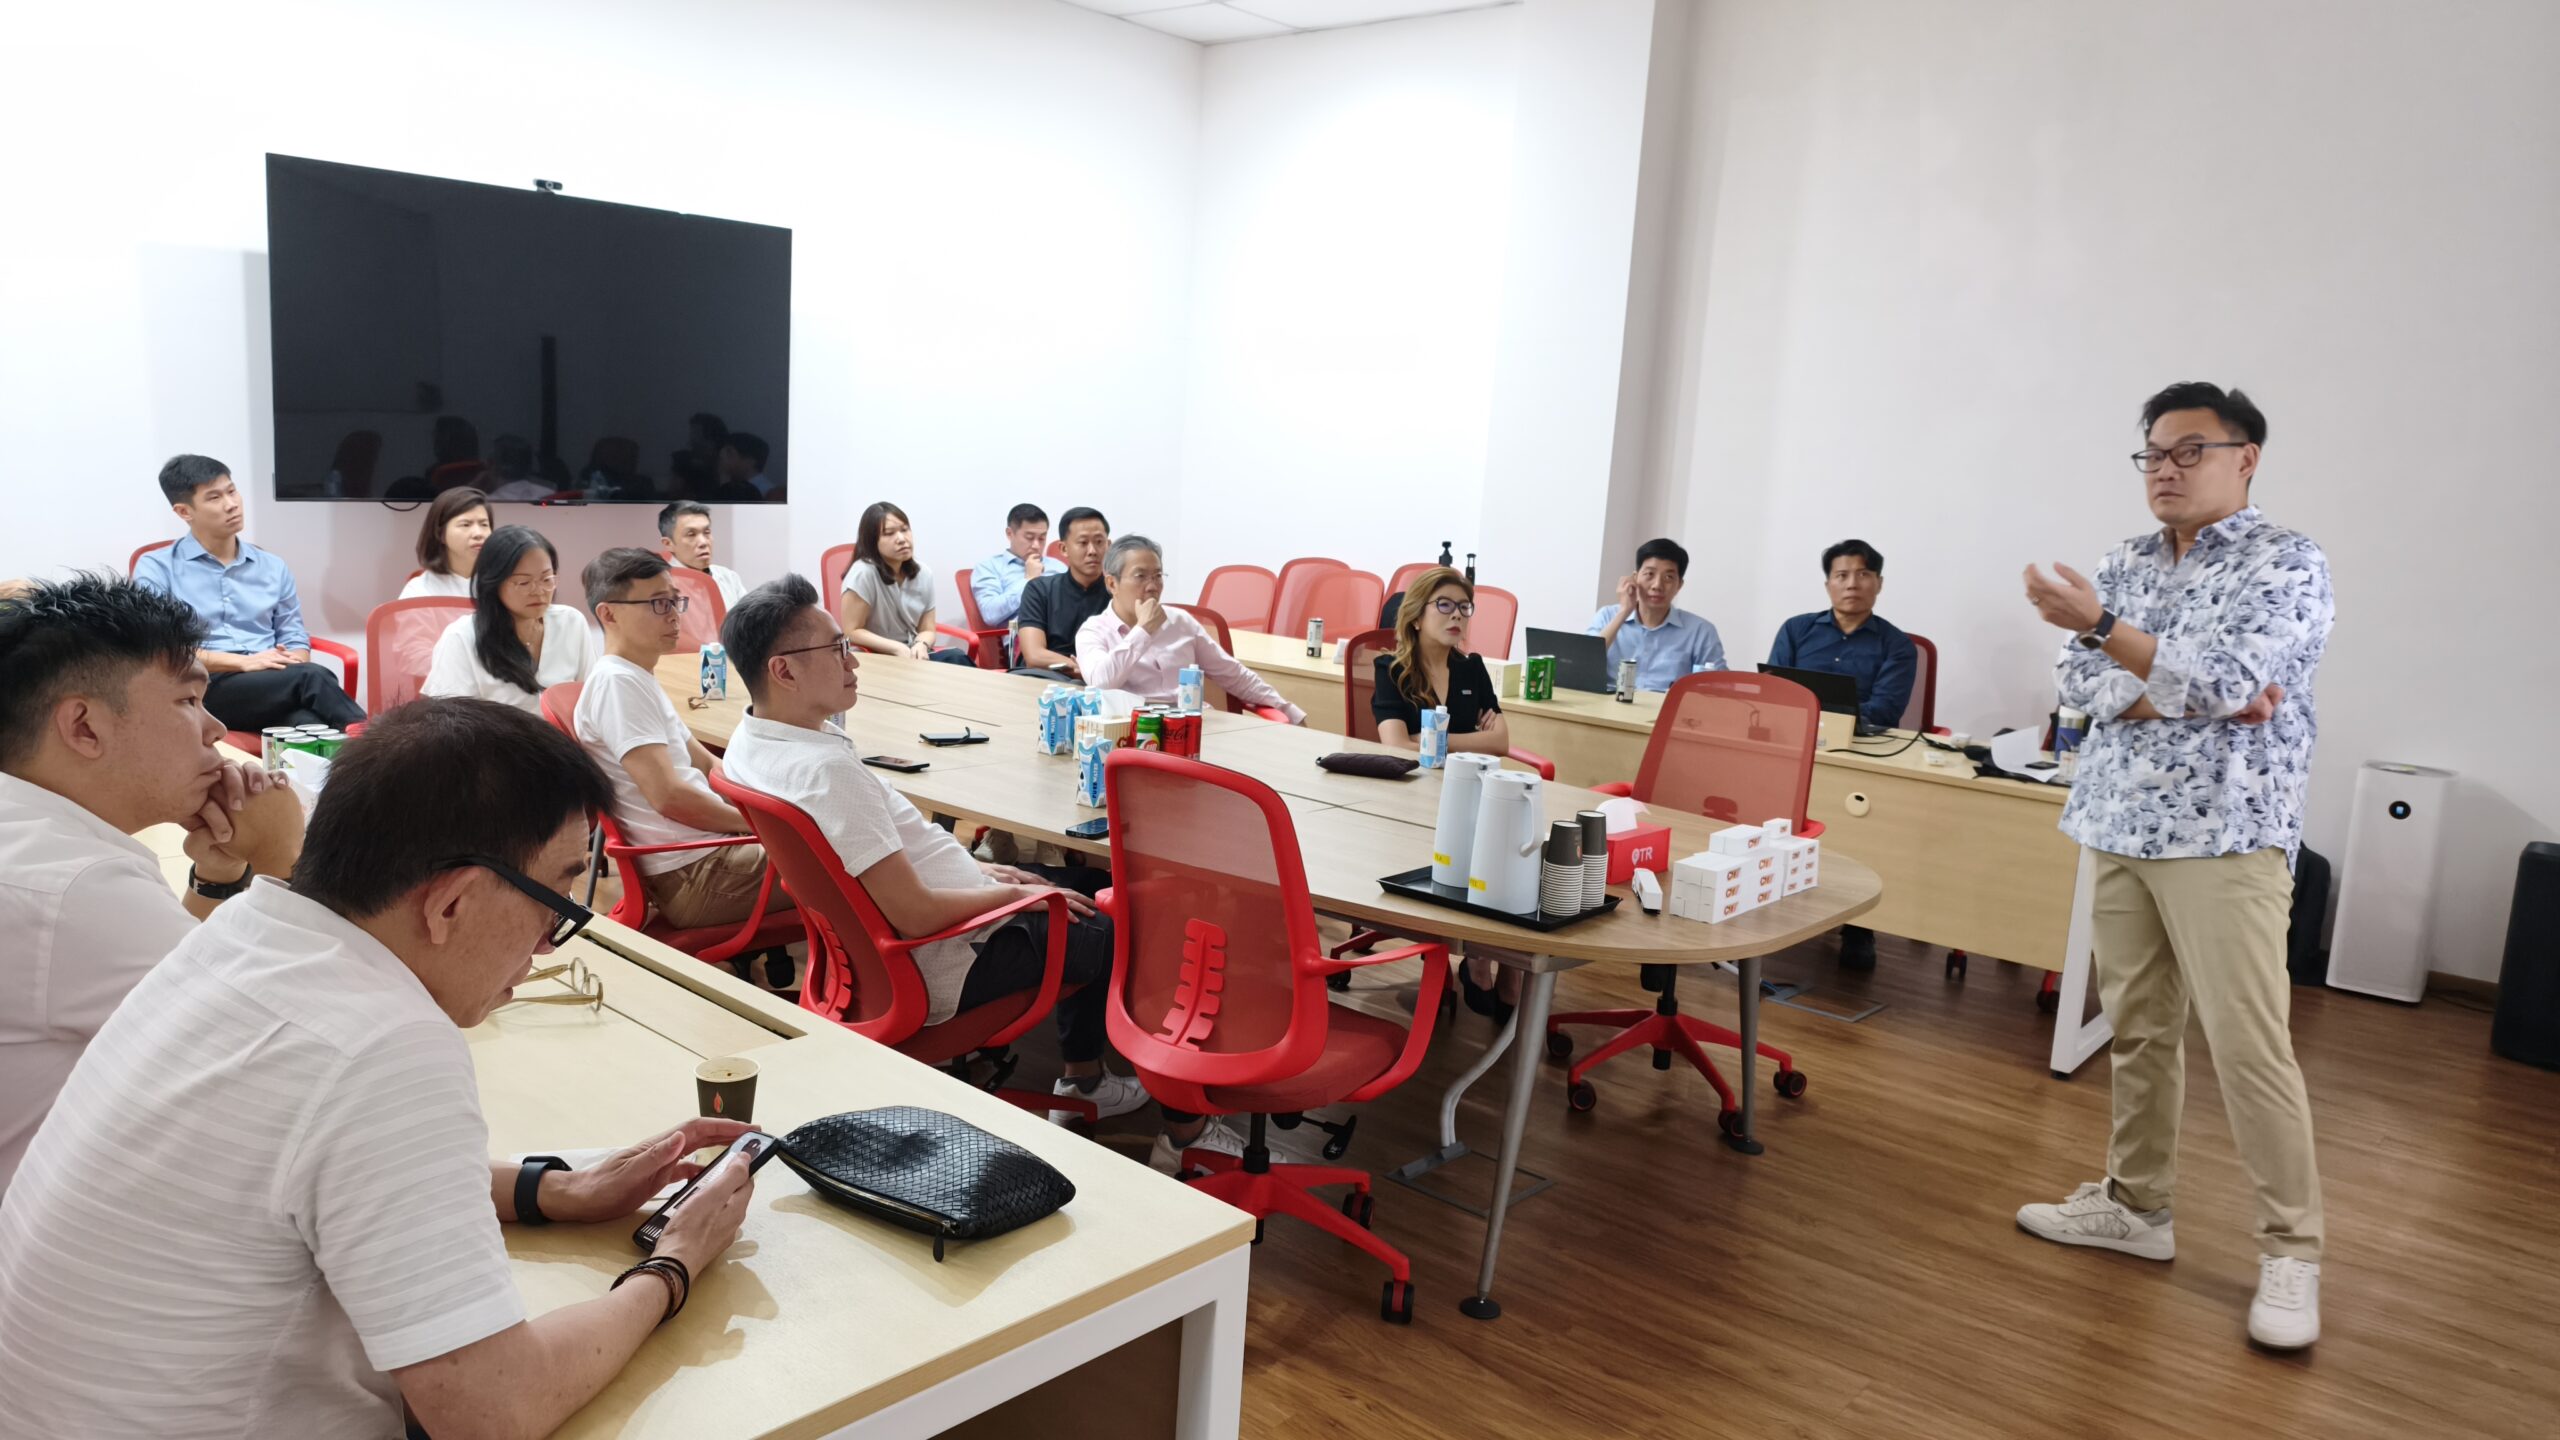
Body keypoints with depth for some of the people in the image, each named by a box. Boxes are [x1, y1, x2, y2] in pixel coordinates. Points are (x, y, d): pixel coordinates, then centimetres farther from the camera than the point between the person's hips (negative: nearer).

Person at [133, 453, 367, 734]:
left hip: (277, 686, 4)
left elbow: (295, 639, 18)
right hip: (204, 690, -3)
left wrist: (292, 663, -8)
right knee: (311, 677, -36)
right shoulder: (156, 569, 9)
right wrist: (242, 661, -16)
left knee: (307, 723, -38)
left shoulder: (273, 568, 22)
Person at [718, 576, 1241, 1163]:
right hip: (950, 966, -10)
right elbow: (915, 914, -30)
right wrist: (1013, 893, -14)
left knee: (1089, 883, 24)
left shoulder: (753, 739, 0)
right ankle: (1185, 1126, 17)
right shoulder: (824, 769, -32)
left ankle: (1083, 1080, 34)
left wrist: (977, 868, 9)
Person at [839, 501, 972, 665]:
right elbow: (851, 632, -13)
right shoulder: (863, 573, -15)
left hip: (912, 655, 6)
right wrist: (898, 648, -21)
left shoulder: (923, 574, 4)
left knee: (956, 658, -24)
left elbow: (927, 630, 6)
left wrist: (921, 645, -17)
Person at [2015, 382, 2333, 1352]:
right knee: (2138, 1030, 12)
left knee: (2248, 1044, -7)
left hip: (2225, 837, -6)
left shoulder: (2287, 563, -3)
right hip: (2122, 830, 6)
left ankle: (2291, 1251, 4)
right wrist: (2182, 695, -14)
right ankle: (2137, 1205, 23)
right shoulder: (2125, 564, 14)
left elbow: (2228, 681, -17)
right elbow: (2077, 681, 2)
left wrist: (2102, 627, -21)